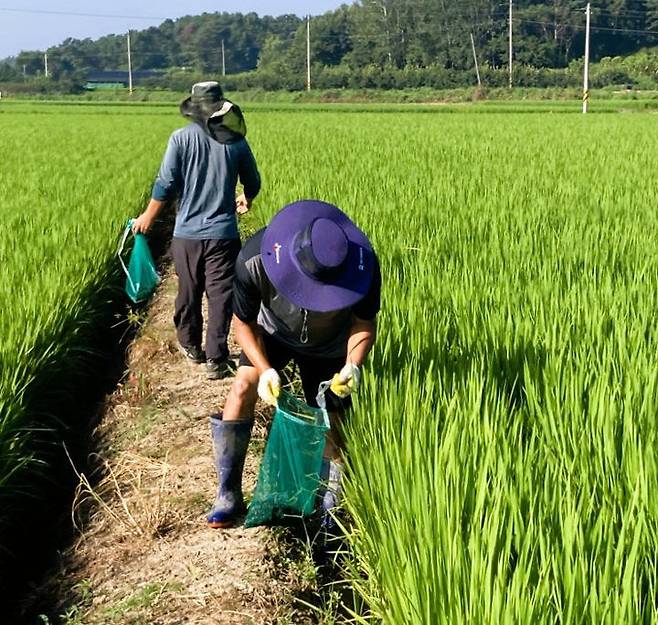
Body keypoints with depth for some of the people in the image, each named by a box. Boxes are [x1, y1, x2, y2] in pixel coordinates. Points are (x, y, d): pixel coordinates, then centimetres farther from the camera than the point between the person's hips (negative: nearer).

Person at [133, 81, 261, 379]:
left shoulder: (181, 138, -7)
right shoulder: (236, 142, -1)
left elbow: (166, 184, -7)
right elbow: (253, 183, 13)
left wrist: (148, 217, 9)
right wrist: (246, 200, 36)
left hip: (187, 232, 0)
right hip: (223, 233, 0)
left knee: (189, 293, 16)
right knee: (221, 296, 3)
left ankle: (191, 345, 33)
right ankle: (216, 359, 0)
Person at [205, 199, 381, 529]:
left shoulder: (363, 265, -37)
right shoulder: (254, 260, -38)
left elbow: (365, 324, -18)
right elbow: (243, 322, -20)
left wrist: (353, 365, -37)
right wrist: (265, 370, -33)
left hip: (328, 345, 0)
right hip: (273, 332, 0)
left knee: (328, 424, -5)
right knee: (242, 388, -17)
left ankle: (332, 508, 16)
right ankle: (228, 495, -5)